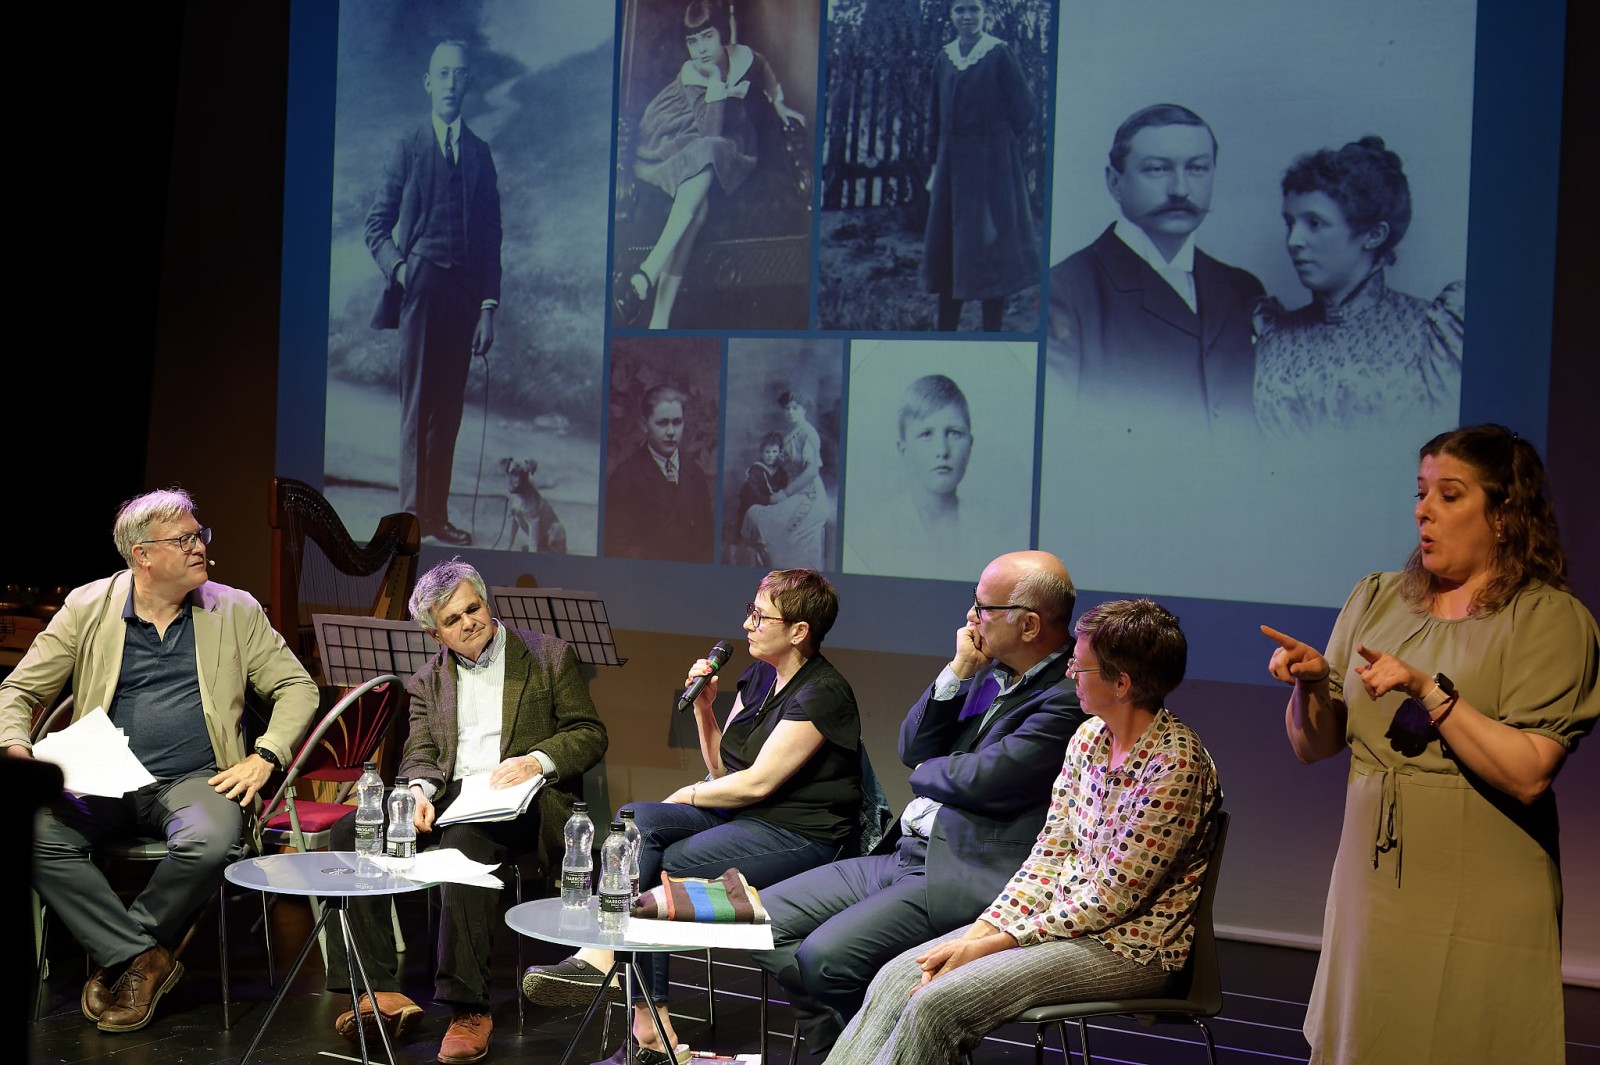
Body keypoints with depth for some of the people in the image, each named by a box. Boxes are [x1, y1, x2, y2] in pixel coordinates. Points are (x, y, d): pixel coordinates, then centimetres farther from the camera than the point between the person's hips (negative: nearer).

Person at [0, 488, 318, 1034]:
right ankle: (142, 957, -17)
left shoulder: (235, 611, 8)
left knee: (211, 844, -34)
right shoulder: (88, 607, 7)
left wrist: (265, 756, -7)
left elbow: (297, 687, 10)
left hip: (195, 780, -1)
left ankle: (115, 955, -10)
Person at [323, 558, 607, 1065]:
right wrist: (418, 790, -13)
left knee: (465, 840, -38)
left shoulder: (551, 656, 10)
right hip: (448, 797, 5)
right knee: (352, 830, -21)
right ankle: (381, 992, -23)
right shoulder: (426, 681, 21)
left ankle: (468, 1008, -36)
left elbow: (590, 734, 5)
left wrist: (538, 760, -14)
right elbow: (419, 753, 11)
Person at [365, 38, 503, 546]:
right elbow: (377, 225, 7)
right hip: (420, 289, -3)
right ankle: (411, 513, -2)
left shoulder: (479, 153, 14)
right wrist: (397, 268, -10)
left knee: (449, 408, 4)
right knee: (417, 404, -5)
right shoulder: (408, 147, 6)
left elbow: (491, 236, 12)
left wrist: (488, 307, 5)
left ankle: (437, 513, 9)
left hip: (465, 294, 3)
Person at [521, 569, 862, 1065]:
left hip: (796, 835, -8)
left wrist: (689, 795, -4)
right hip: (738, 818, 8)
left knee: (662, 866, -24)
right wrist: (703, 705, 4)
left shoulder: (823, 694, -13)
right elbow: (722, 769, 16)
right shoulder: (760, 676, 15)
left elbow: (758, 782, -17)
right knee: (633, 819, -16)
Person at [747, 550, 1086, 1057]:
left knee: (826, 958, -24)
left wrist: (926, 774, 1)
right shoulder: (991, 672, 14)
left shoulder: (1070, 698, -16)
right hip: (904, 855, 10)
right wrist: (958, 671, 0)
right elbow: (912, 750, 13)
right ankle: (835, 1043, 14)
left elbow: (979, 780, -22)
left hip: (962, 876, -10)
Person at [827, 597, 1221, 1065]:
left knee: (937, 1003, -23)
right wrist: (980, 930, -6)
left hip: (1129, 950, -8)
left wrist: (987, 947, -17)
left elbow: (1112, 900, -20)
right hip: (1063, 916, 8)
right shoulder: (1090, 737, 5)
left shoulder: (1174, 764, -21)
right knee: (897, 977, -6)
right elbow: (1050, 852, 8)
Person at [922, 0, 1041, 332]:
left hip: (992, 164, -5)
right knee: (946, 244, 7)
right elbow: (935, 116, 13)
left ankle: (992, 328, 2)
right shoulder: (944, 58, 9)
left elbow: (1024, 108, -6)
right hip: (952, 162, 5)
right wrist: (936, 162, 9)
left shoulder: (999, 53, -6)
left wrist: (999, 142, -4)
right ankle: (946, 328, 15)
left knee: (990, 243, -3)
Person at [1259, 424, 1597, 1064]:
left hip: (1480, 911, -5)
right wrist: (1311, 685, -10)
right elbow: (1313, 747, 10)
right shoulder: (1377, 599, 9)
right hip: (1371, 889, 5)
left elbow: (1528, 775, -17)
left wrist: (1429, 691, -22)